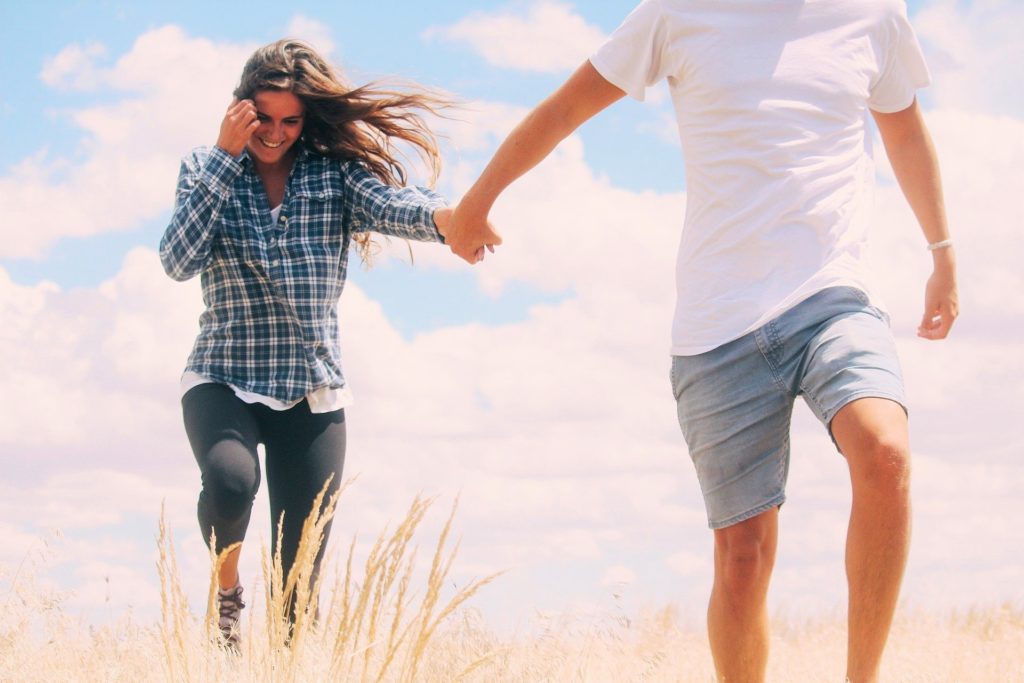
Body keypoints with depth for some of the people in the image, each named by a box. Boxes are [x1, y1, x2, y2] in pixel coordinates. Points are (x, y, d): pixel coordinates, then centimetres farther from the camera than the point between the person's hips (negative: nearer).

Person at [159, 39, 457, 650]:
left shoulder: (335, 172, 1)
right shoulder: (207, 170, 3)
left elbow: (392, 204, -19)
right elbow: (179, 261, -12)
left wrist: (444, 215, -42)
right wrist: (227, 158, -15)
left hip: (313, 392, 1)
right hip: (224, 380, -1)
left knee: (299, 580, -1)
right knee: (231, 478, -32)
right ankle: (225, 590, -3)